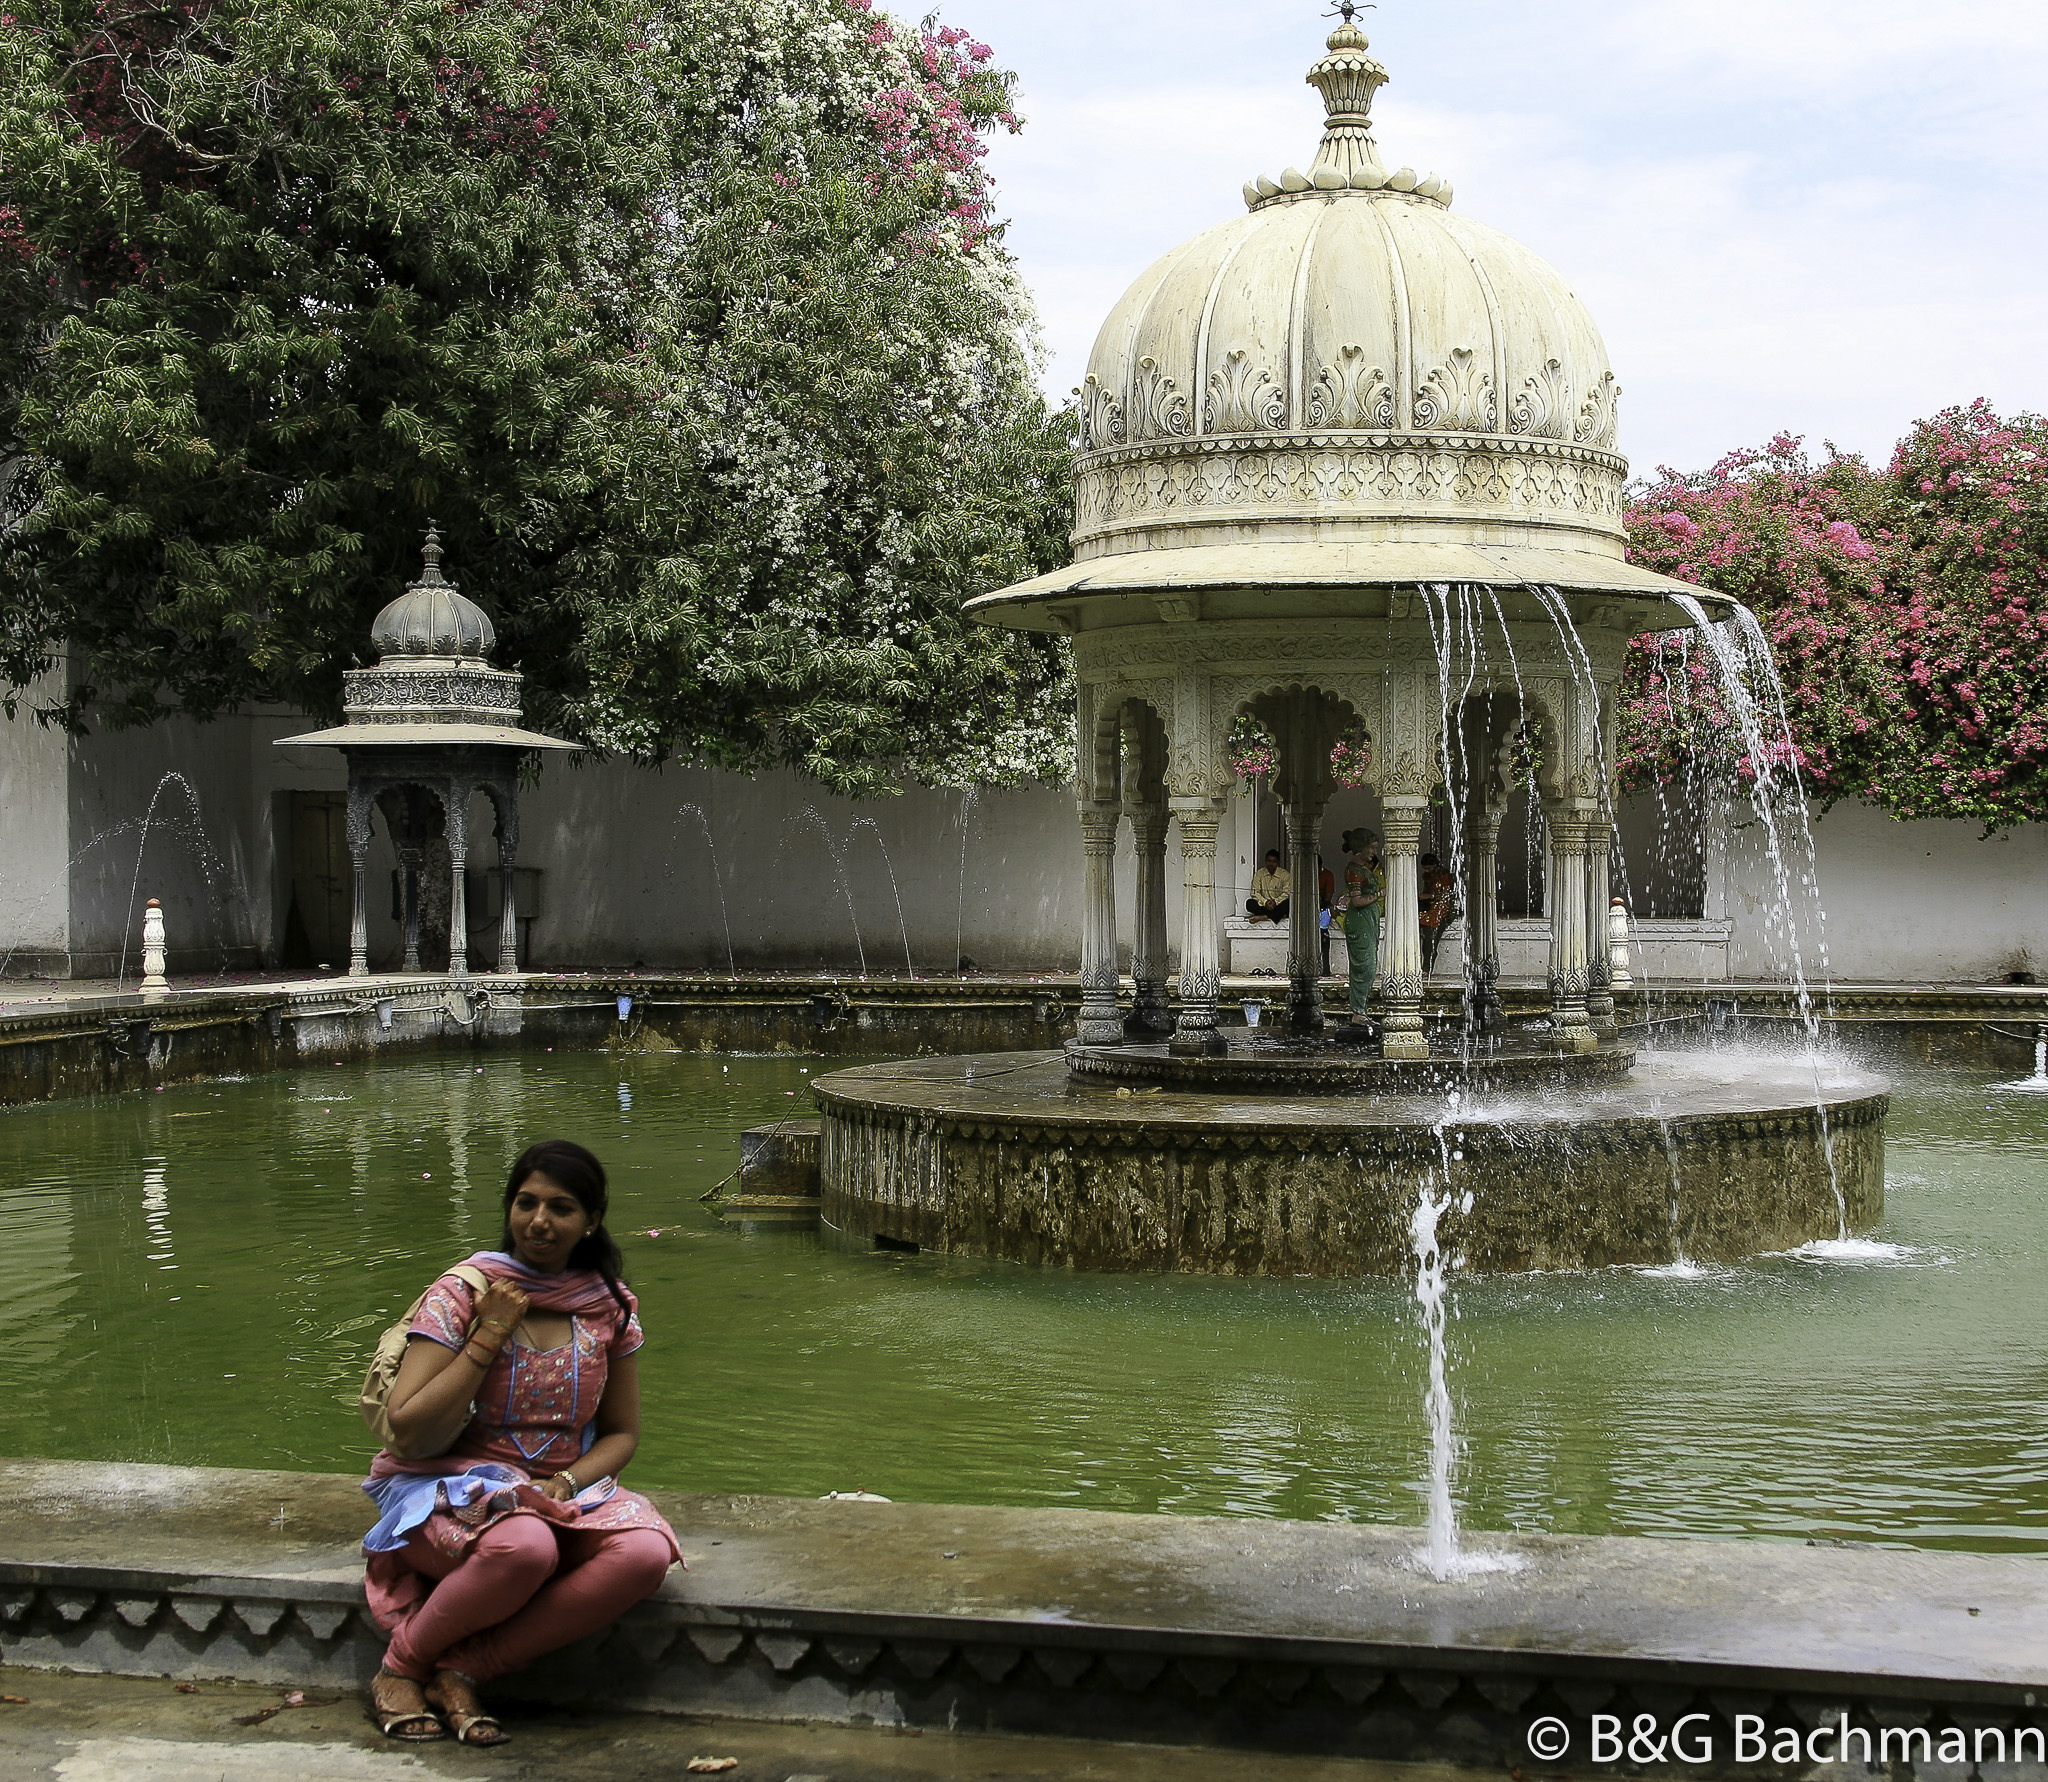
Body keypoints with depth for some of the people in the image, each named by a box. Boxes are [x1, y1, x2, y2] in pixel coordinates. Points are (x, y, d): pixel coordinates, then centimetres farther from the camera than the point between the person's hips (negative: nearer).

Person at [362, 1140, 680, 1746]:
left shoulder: (610, 1307, 5)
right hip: (455, 1488, -4)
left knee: (646, 1553, -29)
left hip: (564, 1492, 4)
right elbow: (407, 1422, -13)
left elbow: (622, 1433, 12)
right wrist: (490, 1336, -16)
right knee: (524, 1546, -40)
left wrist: (566, 1482, -8)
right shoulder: (462, 1293, -6)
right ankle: (399, 1668, -12)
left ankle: (462, 1673, -19)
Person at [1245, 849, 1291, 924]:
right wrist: (1265, 902, -23)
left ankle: (1264, 917, -36)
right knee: (1249, 902, -26)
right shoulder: (1259, 874, 4)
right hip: (1263, 906, 1)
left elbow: (1286, 893, -9)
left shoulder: (1285, 874, 0)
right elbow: (1255, 892, -5)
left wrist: (1275, 902, -27)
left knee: (1289, 902, -33)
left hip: (1278, 905, -1)